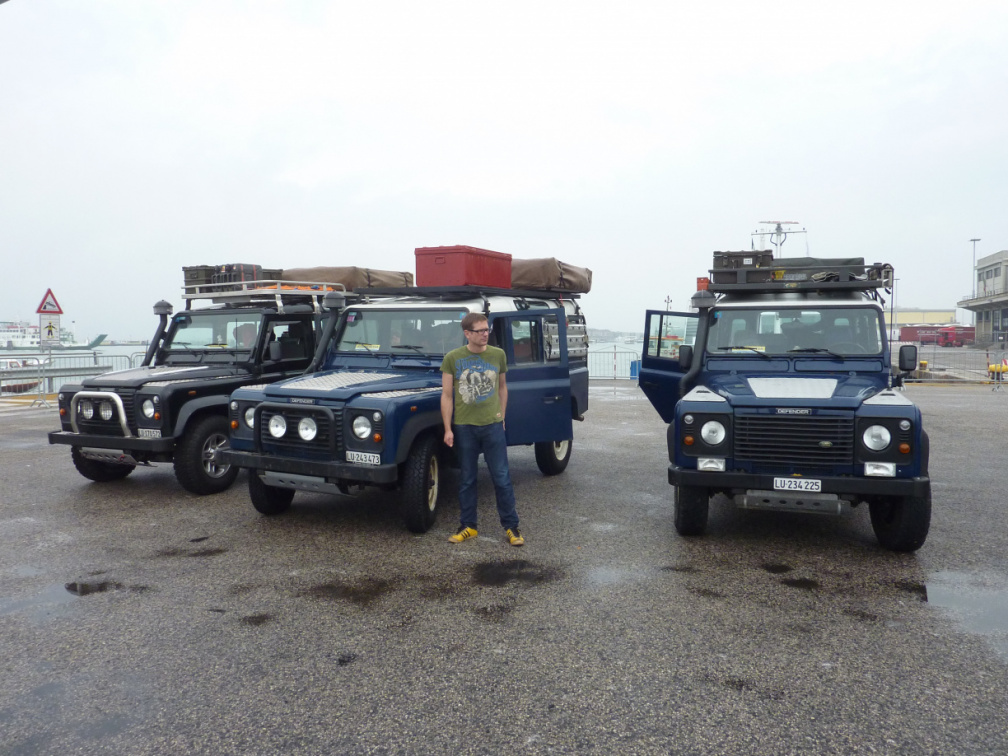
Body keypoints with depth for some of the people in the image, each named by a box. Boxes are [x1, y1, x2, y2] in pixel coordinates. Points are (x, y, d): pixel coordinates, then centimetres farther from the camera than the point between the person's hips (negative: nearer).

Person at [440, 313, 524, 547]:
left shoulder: (498, 355, 3)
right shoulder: (452, 358, -3)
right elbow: (447, 395, -1)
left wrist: (501, 416, 10)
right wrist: (448, 429, -4)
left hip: (492, 425, 1)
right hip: (464, 426, 0)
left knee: (501, 477, 3)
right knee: (466, 479, 10)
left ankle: (510, 526, 13)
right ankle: (468, 526, 23)